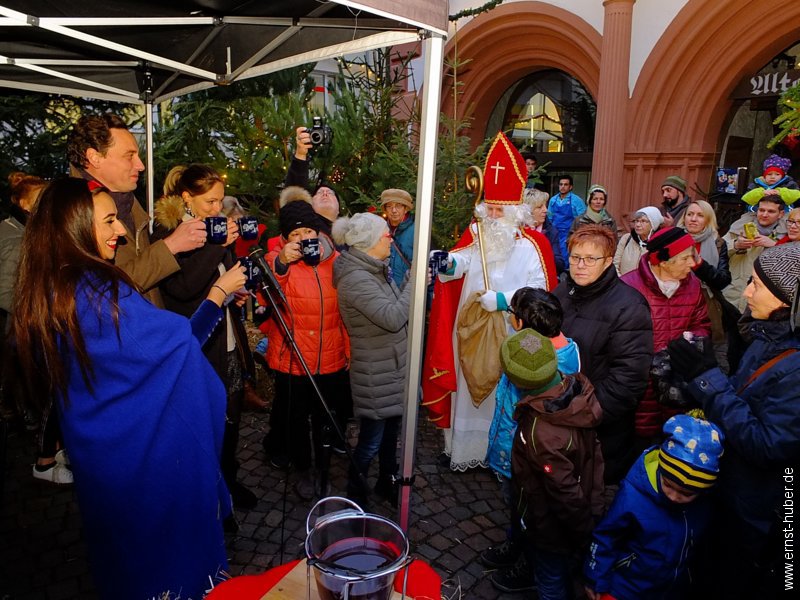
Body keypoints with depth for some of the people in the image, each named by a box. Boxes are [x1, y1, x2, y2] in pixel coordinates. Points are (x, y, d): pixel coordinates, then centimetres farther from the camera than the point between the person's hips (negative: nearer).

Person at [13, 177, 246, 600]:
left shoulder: (40, 296, 1)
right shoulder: (98, 291, -25)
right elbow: (181, 338, -20)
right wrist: (220, 291, -7)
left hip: (96, 452, 8)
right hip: (150, 455, -8)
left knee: (123, 554, 28)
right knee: (169, 547, 15)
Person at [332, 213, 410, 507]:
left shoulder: (377, 270, 6)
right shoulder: (356, 279, -24)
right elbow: (393, 318, -29)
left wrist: (416, 284, 1)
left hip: (393, 368, 9)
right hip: (375, 376, -9)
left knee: (391, 429, 23)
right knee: (372, 439, 7)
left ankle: (386, 481, 44)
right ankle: (355, 494, 30)